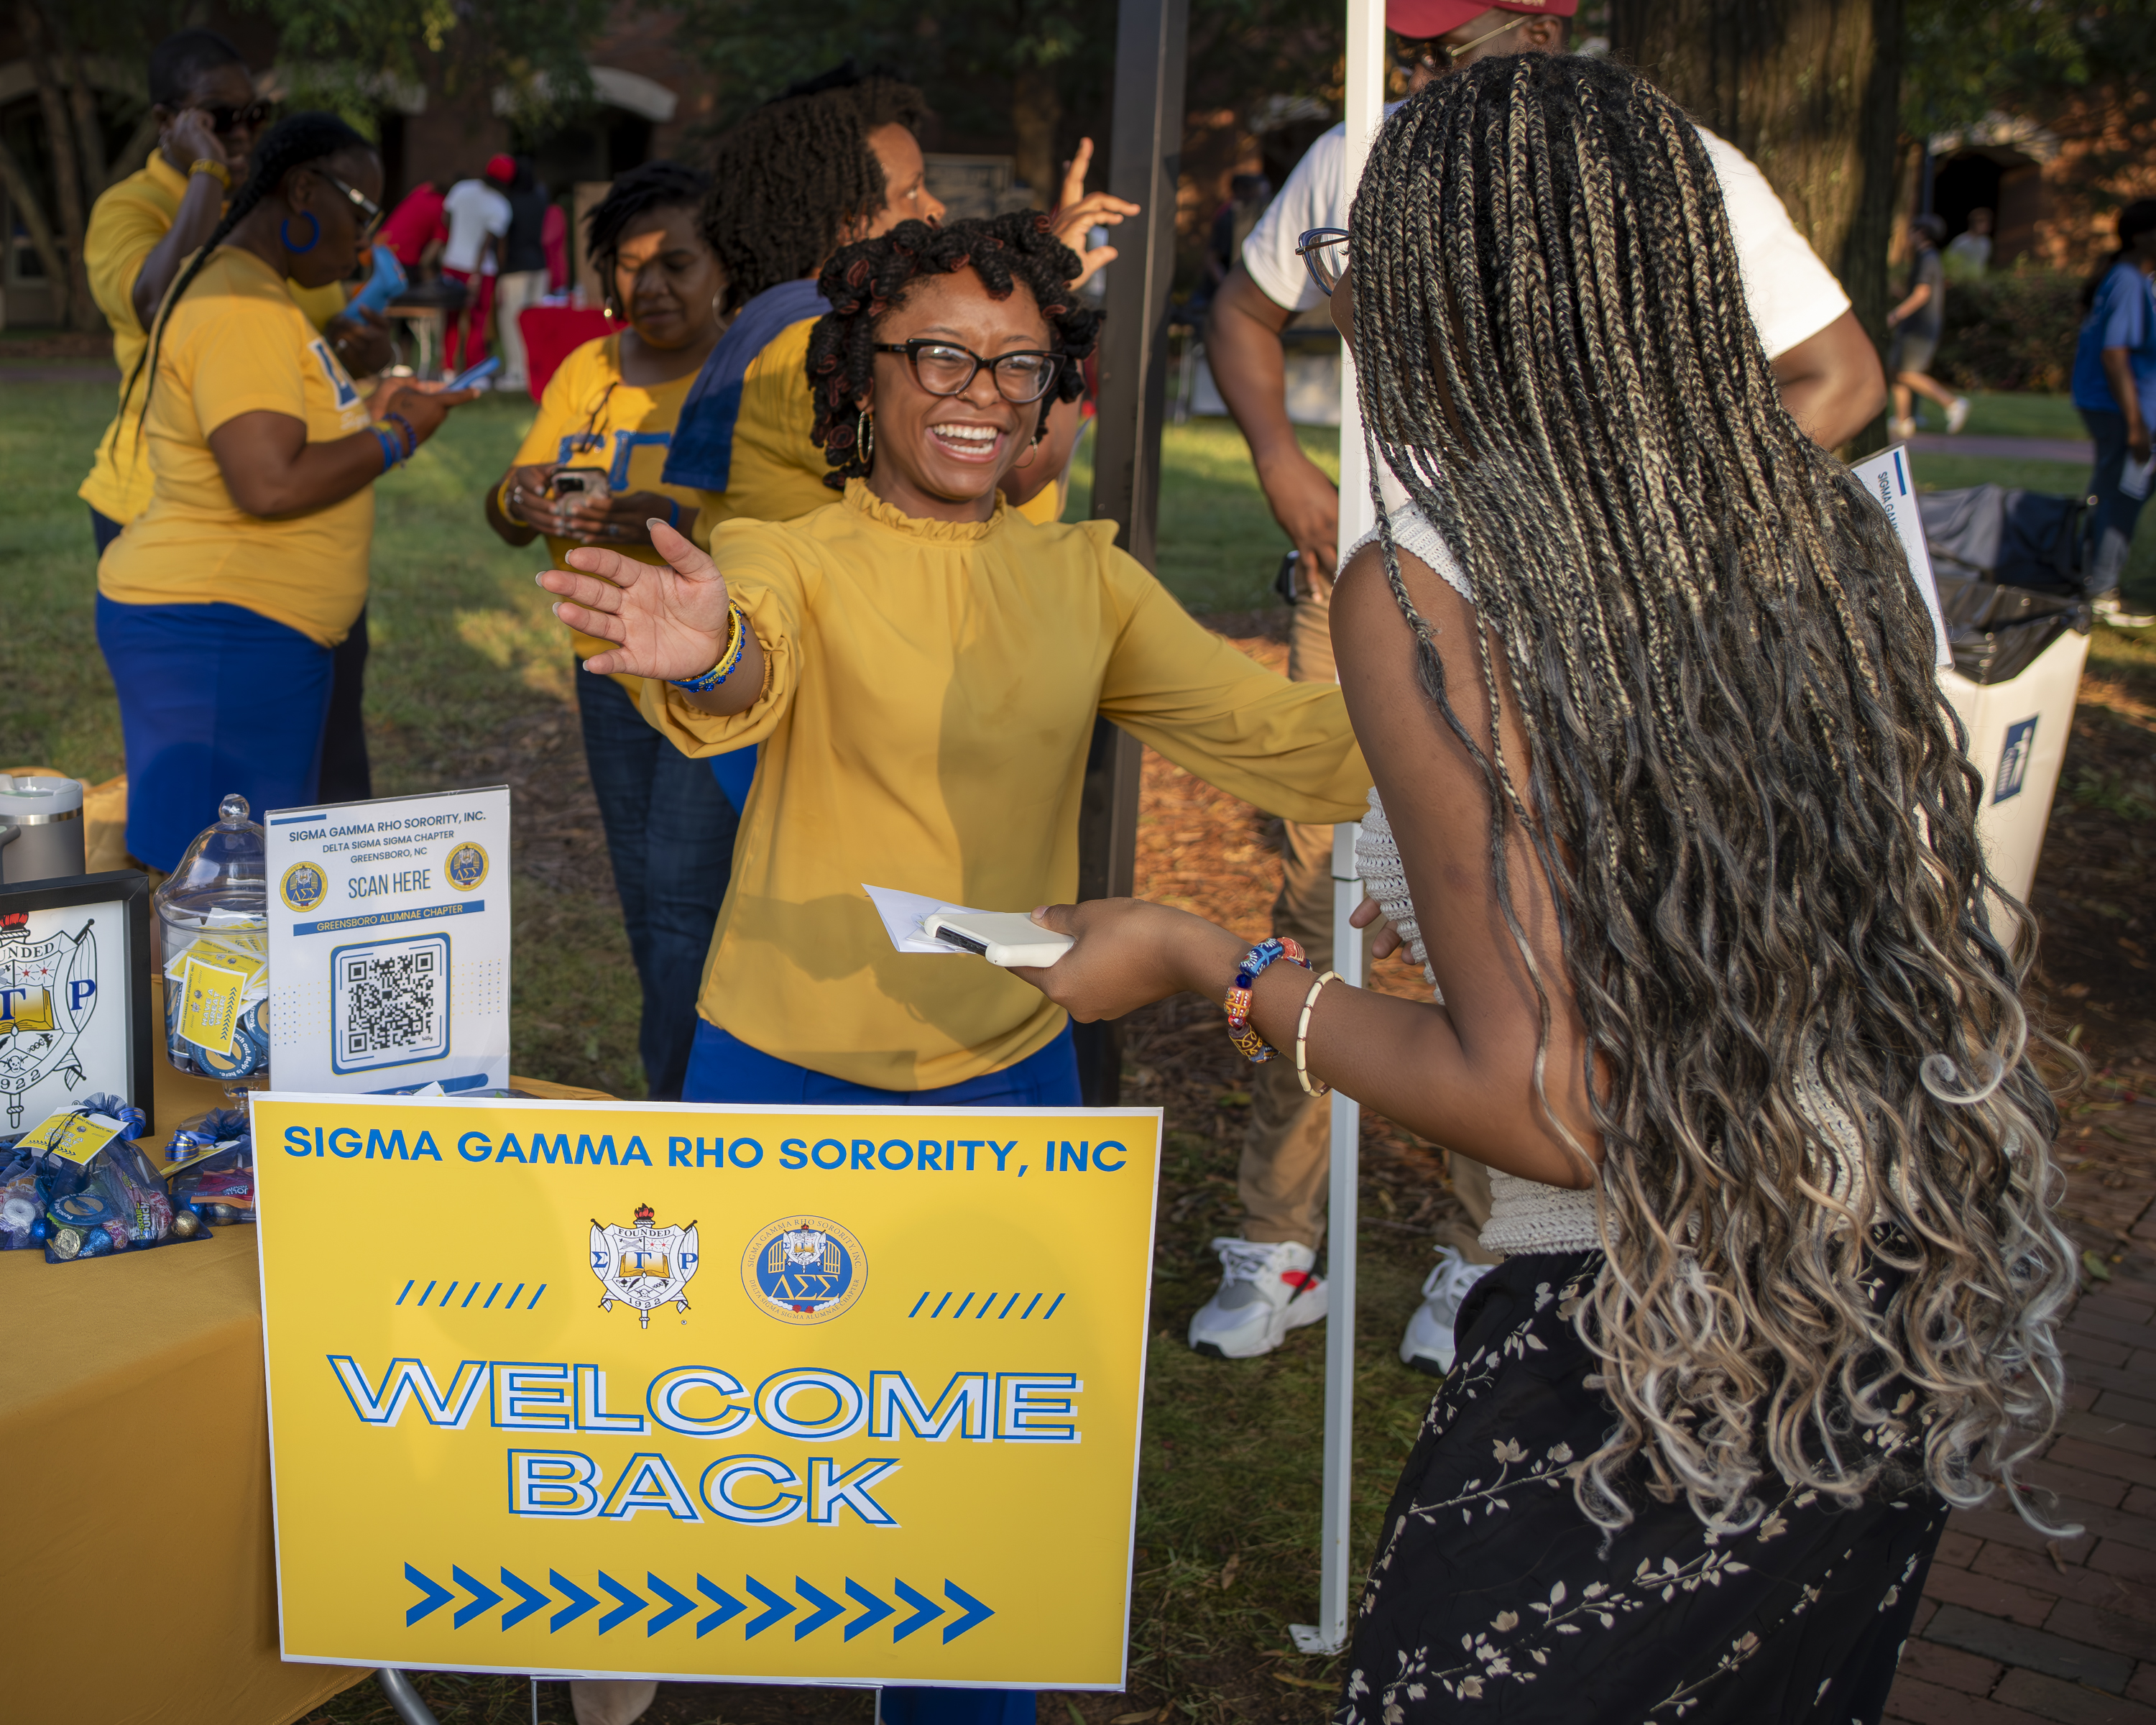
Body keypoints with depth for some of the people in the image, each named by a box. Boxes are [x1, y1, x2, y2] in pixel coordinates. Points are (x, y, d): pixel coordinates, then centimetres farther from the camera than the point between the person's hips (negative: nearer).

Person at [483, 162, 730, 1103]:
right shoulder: (586, 372, 9)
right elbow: (506, 517, 10)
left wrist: (687, 524, -35)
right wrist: (521, 498, -14)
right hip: (611, 666, 7)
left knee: (684, 895, -9)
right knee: (645, 894, 12)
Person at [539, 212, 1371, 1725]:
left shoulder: (1087, 582, 3)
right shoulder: (790, 562, -7)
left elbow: (1272, 730, -8)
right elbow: (755, 677, -30)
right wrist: (710, 655, -54)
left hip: (1011, 1078, 3)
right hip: (791, 1080, -2)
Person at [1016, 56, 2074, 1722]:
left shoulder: (1427, 589, -17)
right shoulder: (1825, 529, 0)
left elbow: (1551, 1110, -20)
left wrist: (1204, 959, -6)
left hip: (1653, 1355, -6)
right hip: (1909, 1322, 7)